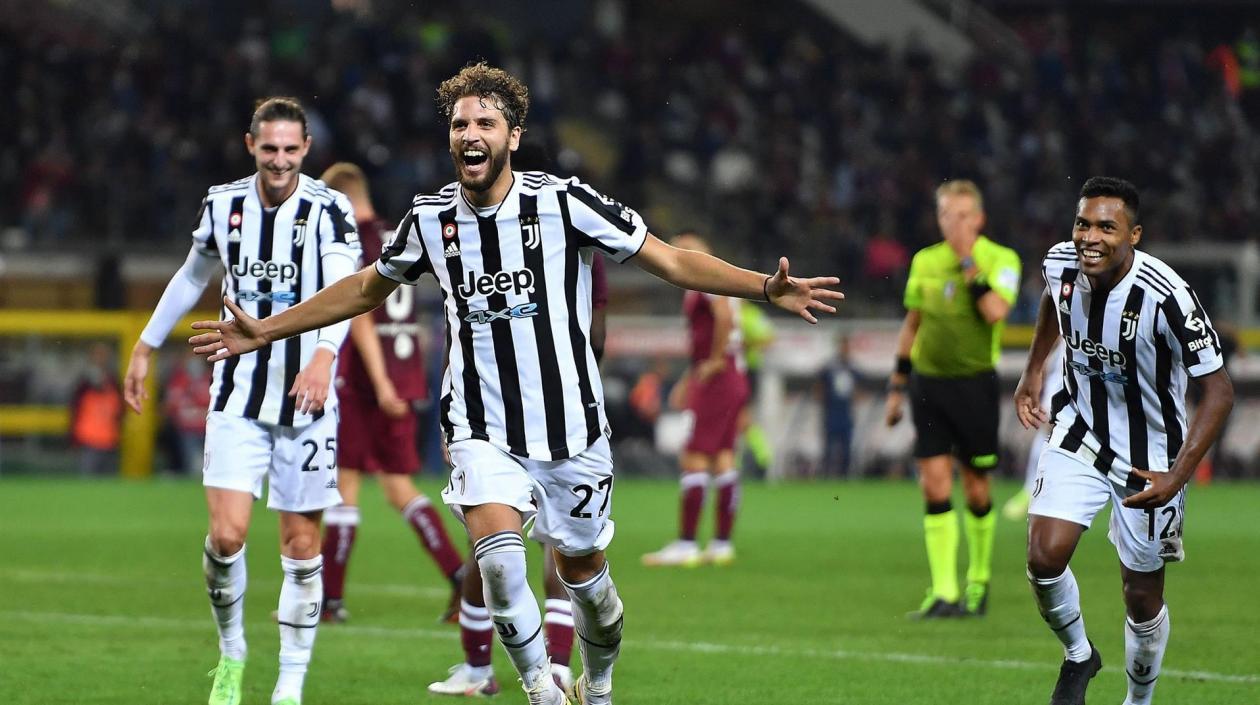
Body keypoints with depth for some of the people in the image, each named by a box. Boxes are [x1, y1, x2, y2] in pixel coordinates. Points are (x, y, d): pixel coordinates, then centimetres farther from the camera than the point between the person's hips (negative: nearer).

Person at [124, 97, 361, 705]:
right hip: (238, 396, 2)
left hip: (306, 400, -2)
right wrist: (146, 346, 29)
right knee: (226, 535, -11)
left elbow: (343, 288, -25)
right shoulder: (223, 205, 3)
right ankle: (231, 655, 14)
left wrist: (323, 356, -43)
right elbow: (192, 276, 22)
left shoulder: (329, 211, -9)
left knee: (301, 545, 2)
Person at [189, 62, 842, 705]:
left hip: (569, 426, -1)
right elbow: (365, 289, 18)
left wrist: (767, 288, -17)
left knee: (581, 571, 8)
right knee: (499, 556, -23)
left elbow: (671, 261, -6)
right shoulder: (429, 219, 0)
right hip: (481, 430, 1)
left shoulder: (563, 202, -9)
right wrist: (264, 331, 18)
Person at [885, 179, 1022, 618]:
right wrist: (897, 386, 17)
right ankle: (943, 593, -6)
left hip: (974, 383, -3)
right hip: (929, 381, 3)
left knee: (975, 490, 4)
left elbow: (996, 311, -22)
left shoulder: (1000, 259, -4)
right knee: (935, 485, -6)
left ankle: (979, 580, 25)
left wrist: (969, 262, -20)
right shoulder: (924, 262, 8)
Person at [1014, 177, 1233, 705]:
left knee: (1143, 597, 7)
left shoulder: (1166, 296, -30)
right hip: (1079, 434, 3)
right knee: (1045, 558, -14)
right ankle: (1077, 655, 16)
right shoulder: (1062, 265, -14)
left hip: (1148, 459, -3)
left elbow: (1219, 390, -22)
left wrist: (1178, 476, -28)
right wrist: (1033, 370, 15)